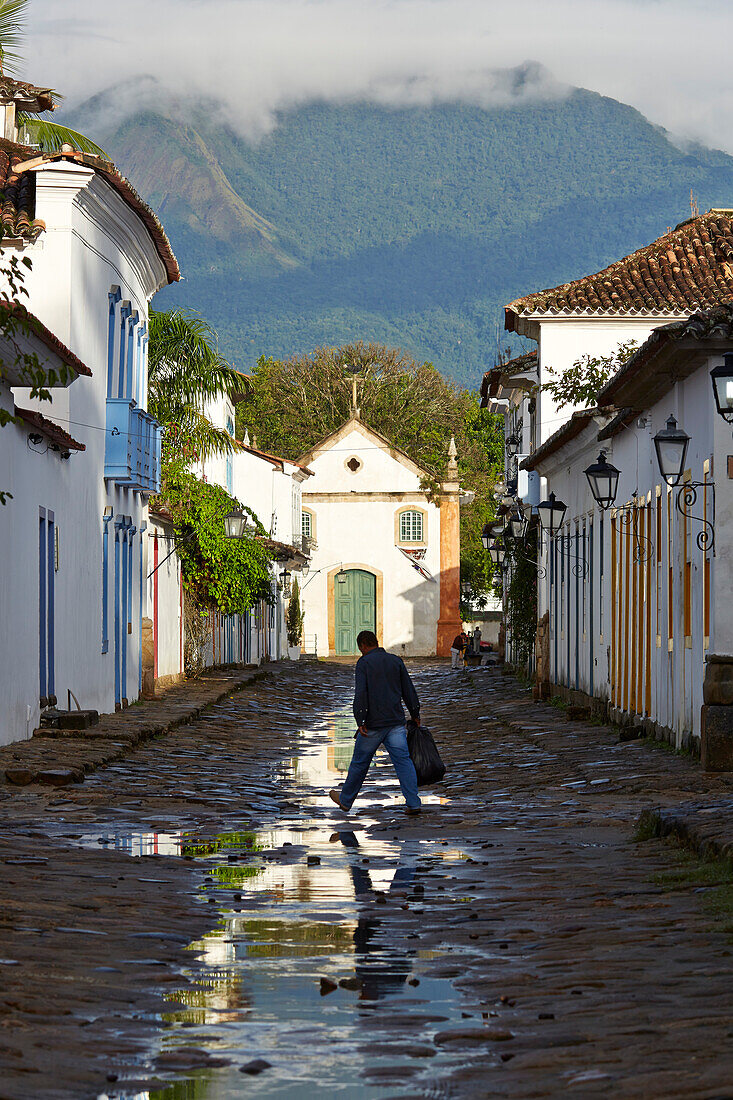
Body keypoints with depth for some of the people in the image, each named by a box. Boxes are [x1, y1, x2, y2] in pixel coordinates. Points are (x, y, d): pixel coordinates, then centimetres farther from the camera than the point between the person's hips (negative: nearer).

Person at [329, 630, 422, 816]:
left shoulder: (364, 663, -4)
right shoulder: (396, 661, 10)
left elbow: (361, 693, -15)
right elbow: (409, 690, 11)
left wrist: (361, 721, -18)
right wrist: (415, 715, 20)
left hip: (373, 724, -3)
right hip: (396, 722, 3)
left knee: (360, 762, 10)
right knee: (403, 760, -1)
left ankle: (345, 800, 25)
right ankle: (413, 803, -11)